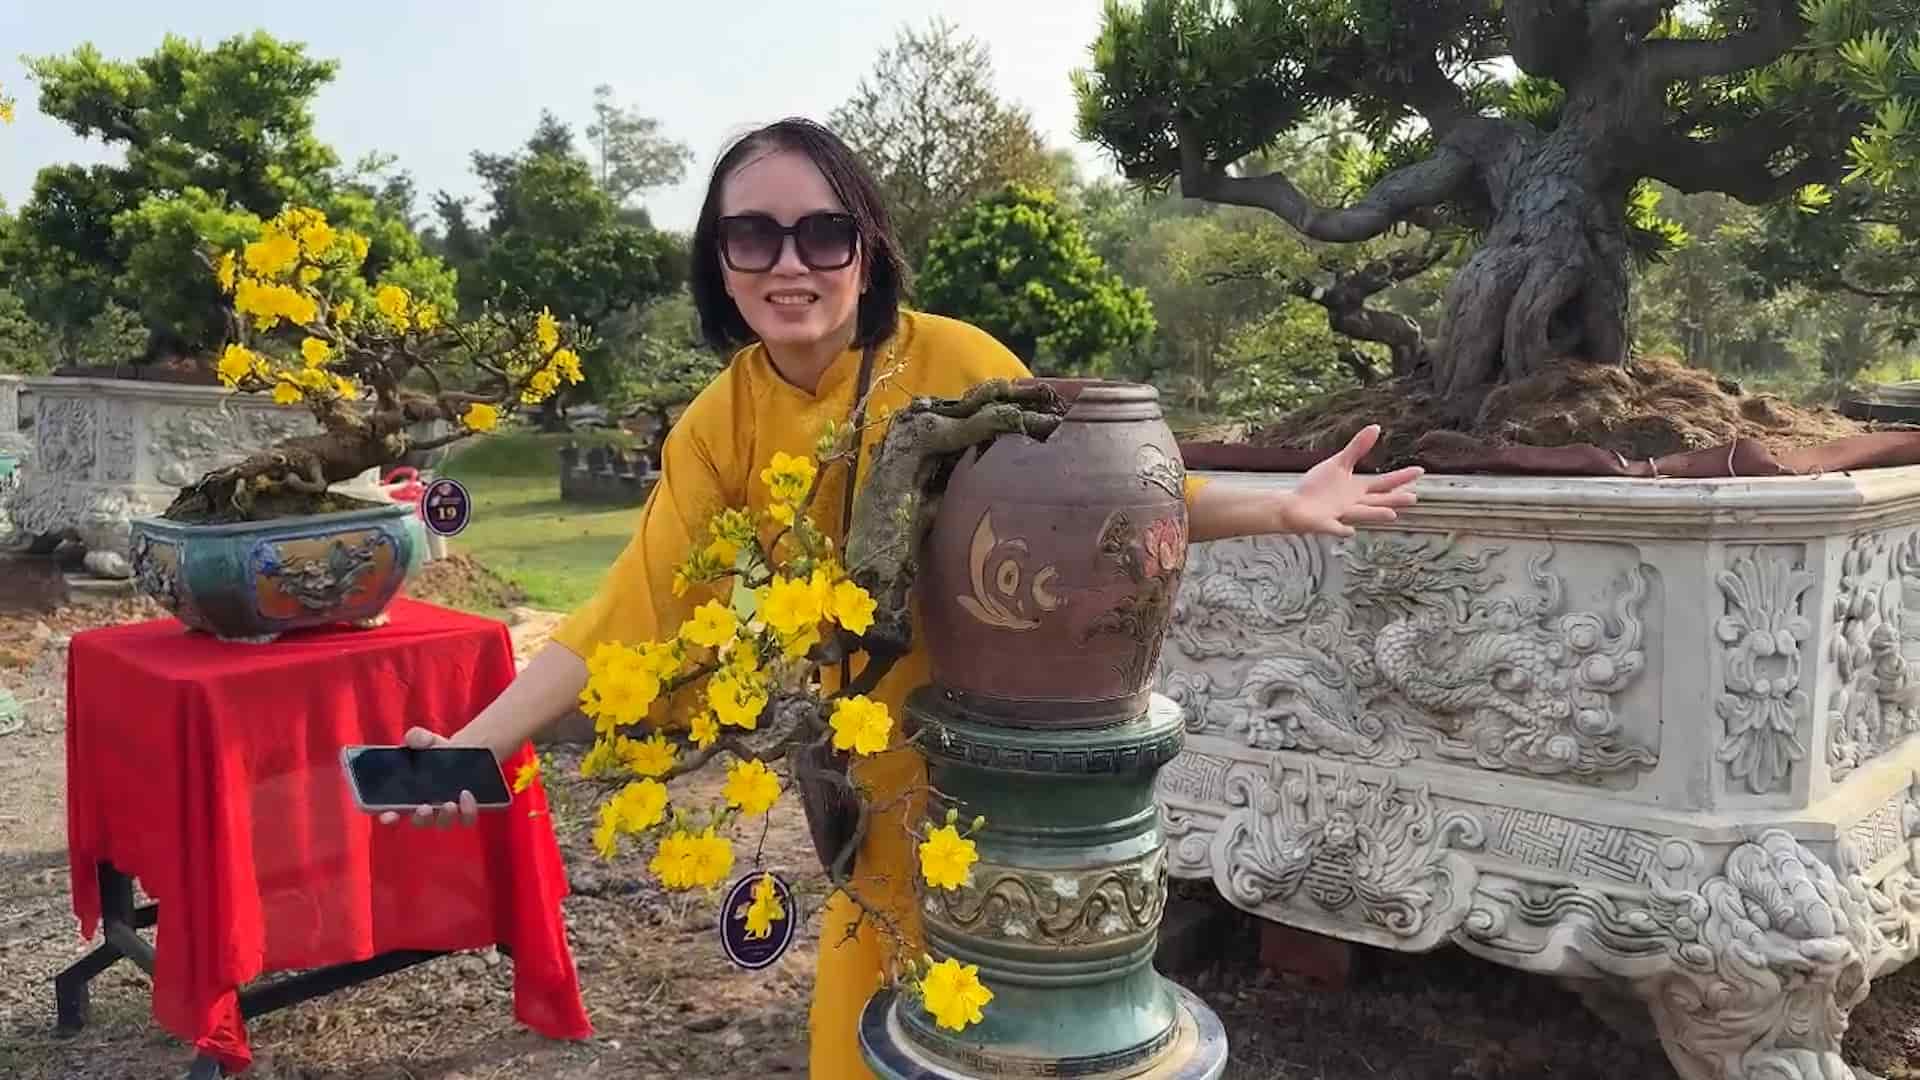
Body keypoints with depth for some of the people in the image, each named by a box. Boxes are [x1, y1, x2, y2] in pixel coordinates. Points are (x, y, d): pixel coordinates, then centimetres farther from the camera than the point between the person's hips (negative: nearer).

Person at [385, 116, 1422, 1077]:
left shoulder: (953, 360, -18)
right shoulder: (718, 428, -9)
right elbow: (630, 610, -10)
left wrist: (1281, 507, -18)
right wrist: (474, 743, -16)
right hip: (881, 771, 3)